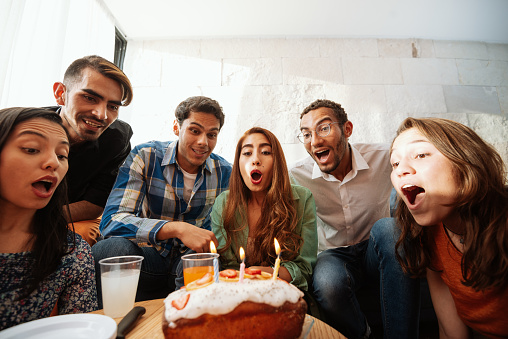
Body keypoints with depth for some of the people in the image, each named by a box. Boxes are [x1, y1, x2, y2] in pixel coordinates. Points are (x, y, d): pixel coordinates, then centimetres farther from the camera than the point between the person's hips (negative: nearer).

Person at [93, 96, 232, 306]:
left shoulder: (224, 172, -3)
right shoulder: (145, 157, -12)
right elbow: (112, 220, -24)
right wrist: (177, 229, -38)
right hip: (147, 256, -1)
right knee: (114, 248, -32)